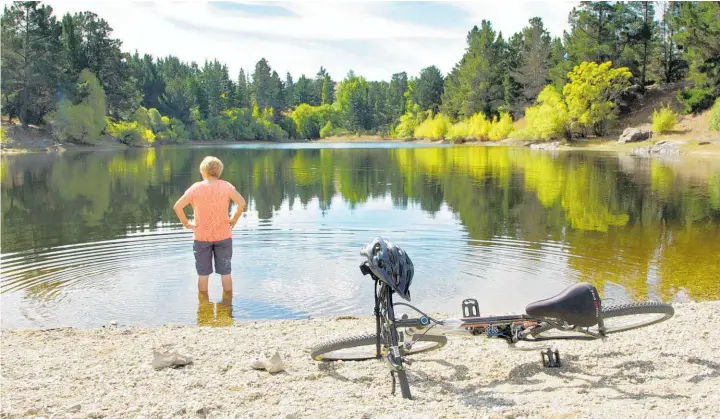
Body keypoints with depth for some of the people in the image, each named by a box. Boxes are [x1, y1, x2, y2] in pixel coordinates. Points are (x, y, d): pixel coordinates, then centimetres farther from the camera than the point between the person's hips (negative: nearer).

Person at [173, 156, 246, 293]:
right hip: (223, 235, 0)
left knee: (203, 273, 10)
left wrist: (186, 223, -3)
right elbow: (242, 202, -17)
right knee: (225, 272, 11)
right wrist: (234, 219, -6)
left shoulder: (196, 188, -7)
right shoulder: (226, 186, -7)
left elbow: (177, 206, -12)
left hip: (201, 237, 0)